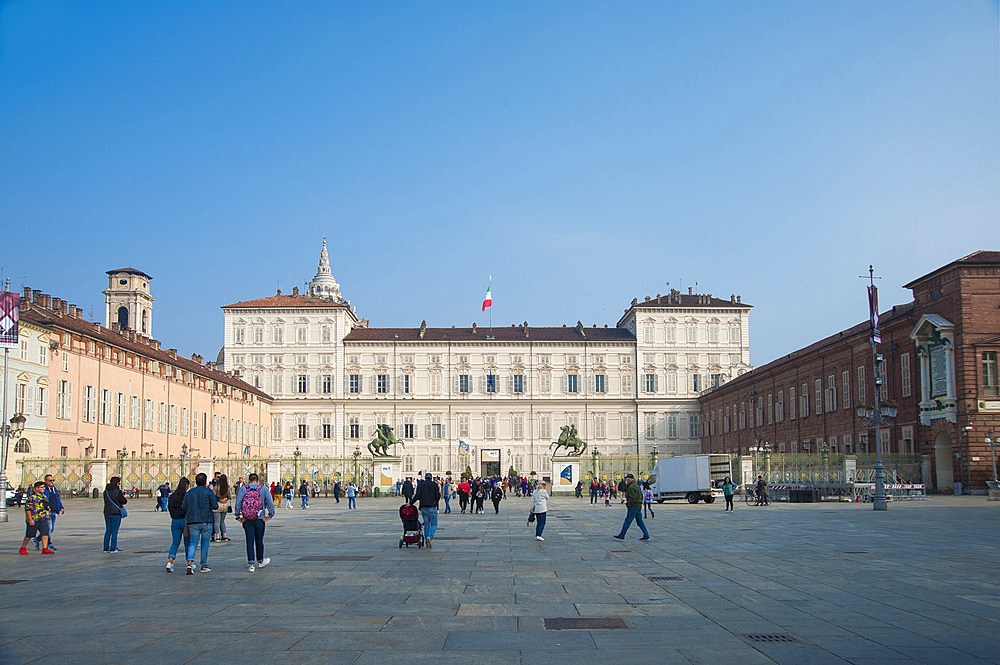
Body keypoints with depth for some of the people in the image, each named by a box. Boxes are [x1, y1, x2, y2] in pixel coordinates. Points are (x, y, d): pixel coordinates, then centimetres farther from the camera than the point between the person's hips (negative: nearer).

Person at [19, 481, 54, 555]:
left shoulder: (44, 496, 14)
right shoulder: (32, 497, -11)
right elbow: (28, 508, -14)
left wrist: (47, 518, 22)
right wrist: (30, 519, -19)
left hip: (43, 519, 6)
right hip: (34, 520, -6)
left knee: (45, 533, -7)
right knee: (29, 535, 5)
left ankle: (45, 549, -9)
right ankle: (23, 548, 22)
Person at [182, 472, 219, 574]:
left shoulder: (189, 493, 9)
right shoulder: (208, 492, -3)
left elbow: (184, 507, 5)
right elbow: (215, 506, -9)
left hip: (192, 521, 3)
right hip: (206, 521, -3)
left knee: (193, 543, 4)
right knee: (205, 543, 7)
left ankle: (190, 562, -19)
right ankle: (204, 565, 12)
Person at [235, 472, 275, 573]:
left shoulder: (243, 488, 2)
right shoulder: (263, 489, 1)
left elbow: (238, 503, -7)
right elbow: (270, 503, -7)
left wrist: (238, 516, -2)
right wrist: (270, 515, 0)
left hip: (247, 520, 0)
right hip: (259, 519, 0)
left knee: (250, 541, 3)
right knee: (259, 541, 14)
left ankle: (251, 565, -4)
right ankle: (260, 561, 30)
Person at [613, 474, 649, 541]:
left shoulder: (631, 487, -16)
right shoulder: (637, 485, 15)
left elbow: (633, 498, -24)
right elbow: (641, 496, 19)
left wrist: (627, 503, -12)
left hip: (633, 507, -10)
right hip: (639, 506, 10)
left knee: (627, 521, -3)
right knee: (640, 521, 10)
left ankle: (621, 536, 2)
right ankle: (646, 536, 6)